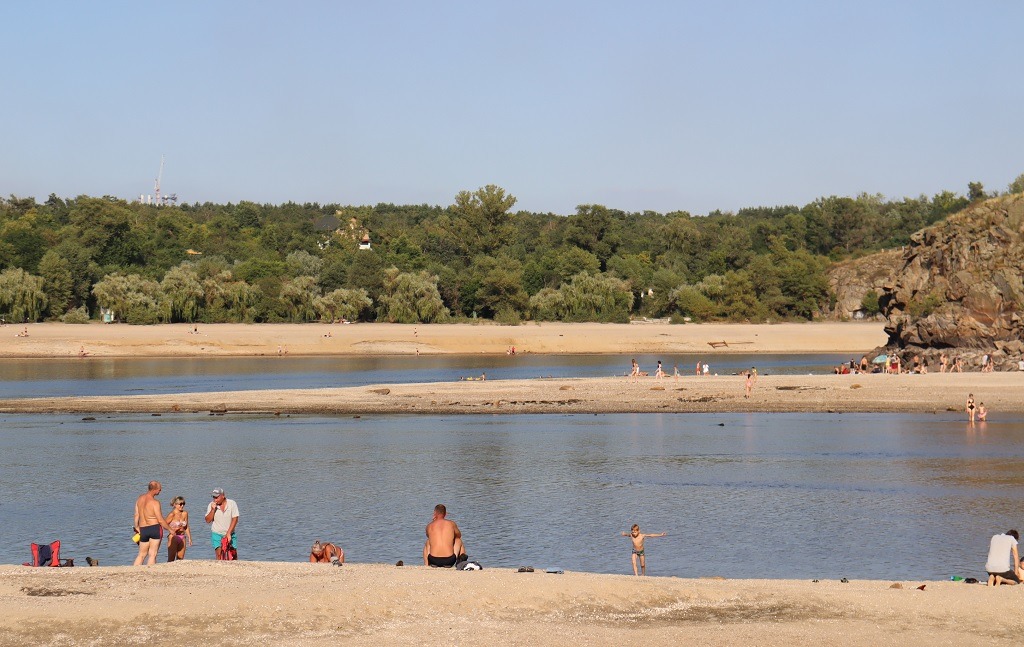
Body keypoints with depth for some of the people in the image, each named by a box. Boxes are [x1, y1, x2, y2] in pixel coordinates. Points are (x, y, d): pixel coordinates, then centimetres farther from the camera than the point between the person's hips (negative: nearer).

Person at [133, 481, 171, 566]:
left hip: (143, 529, 6)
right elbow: (160, 520, -14)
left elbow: (136, 515, 9)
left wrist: (136, 527, 23)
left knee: (141, 554, 17)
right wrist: (170, 529, -2)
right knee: (152, 554, 0)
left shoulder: (139, 499, 3)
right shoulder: (155, 502, -17)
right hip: (155, 528, -6)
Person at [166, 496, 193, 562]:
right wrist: (173, 529, -21)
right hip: (173, 537, -6)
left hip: (182, 538, 6)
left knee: (180, 558, 6)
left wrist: (189, 538, 11)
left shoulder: (185, 513, 7)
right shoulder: (172, 514, -10)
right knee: (171, 559, -4)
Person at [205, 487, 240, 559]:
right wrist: (213, 510, -18)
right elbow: (208, 520, -4)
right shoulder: (211, 505, -2)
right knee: (219, 554, -15)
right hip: (216, 534, 0)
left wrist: (228, 533, -15)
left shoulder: (232, 503, -6)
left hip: (230, 534, 0)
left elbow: (235, 519, -9)